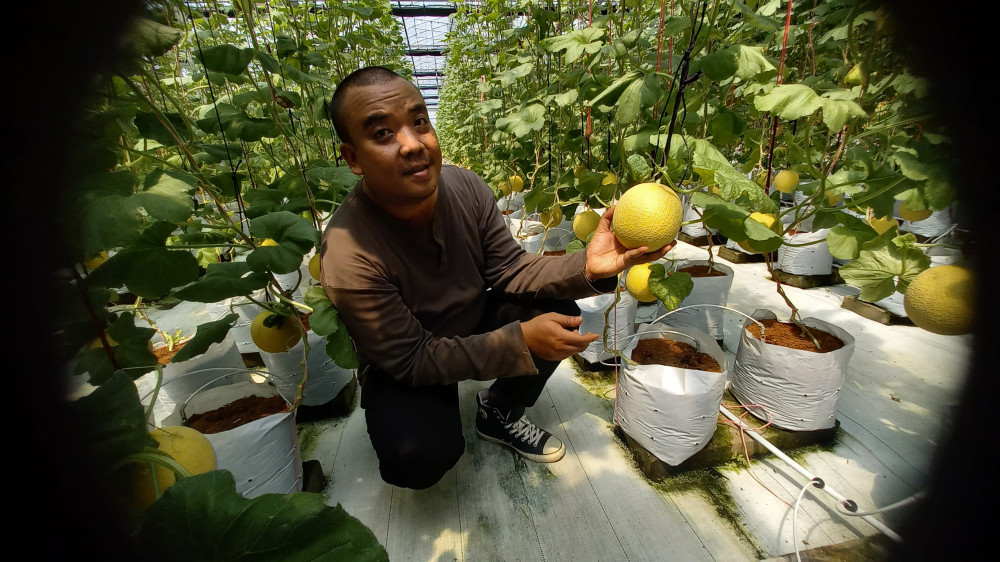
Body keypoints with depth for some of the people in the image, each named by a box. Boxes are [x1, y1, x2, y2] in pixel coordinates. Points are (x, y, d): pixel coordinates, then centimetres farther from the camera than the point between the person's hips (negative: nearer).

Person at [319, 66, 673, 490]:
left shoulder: (466, 187, -17)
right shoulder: (348, 258, -31)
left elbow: (510, 271, -9)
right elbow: (410, 360, -25)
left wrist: (586, 268, -27)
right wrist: (520, 341, -31)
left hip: (473, 321, 5)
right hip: (403, 367, -4)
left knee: (558, 310, -13)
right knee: (420, 456, -29)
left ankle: (499, 412, 10)